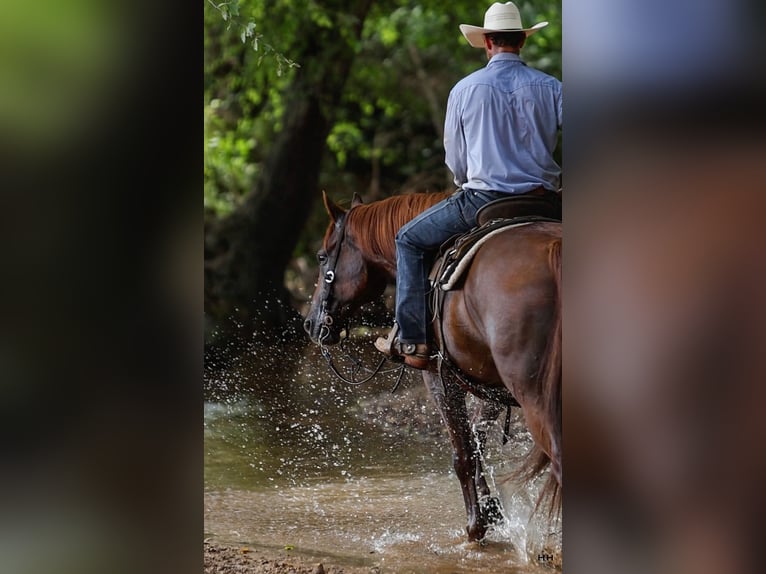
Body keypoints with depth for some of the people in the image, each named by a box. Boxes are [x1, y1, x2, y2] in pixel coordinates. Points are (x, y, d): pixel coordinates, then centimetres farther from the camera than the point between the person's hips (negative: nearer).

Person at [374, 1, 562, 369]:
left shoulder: (464, 90, 0)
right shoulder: (550, 88, 2)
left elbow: (454, 160, 8)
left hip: (481, 200, -2)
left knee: (410, 240, 16)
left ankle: (411, 340, 8)